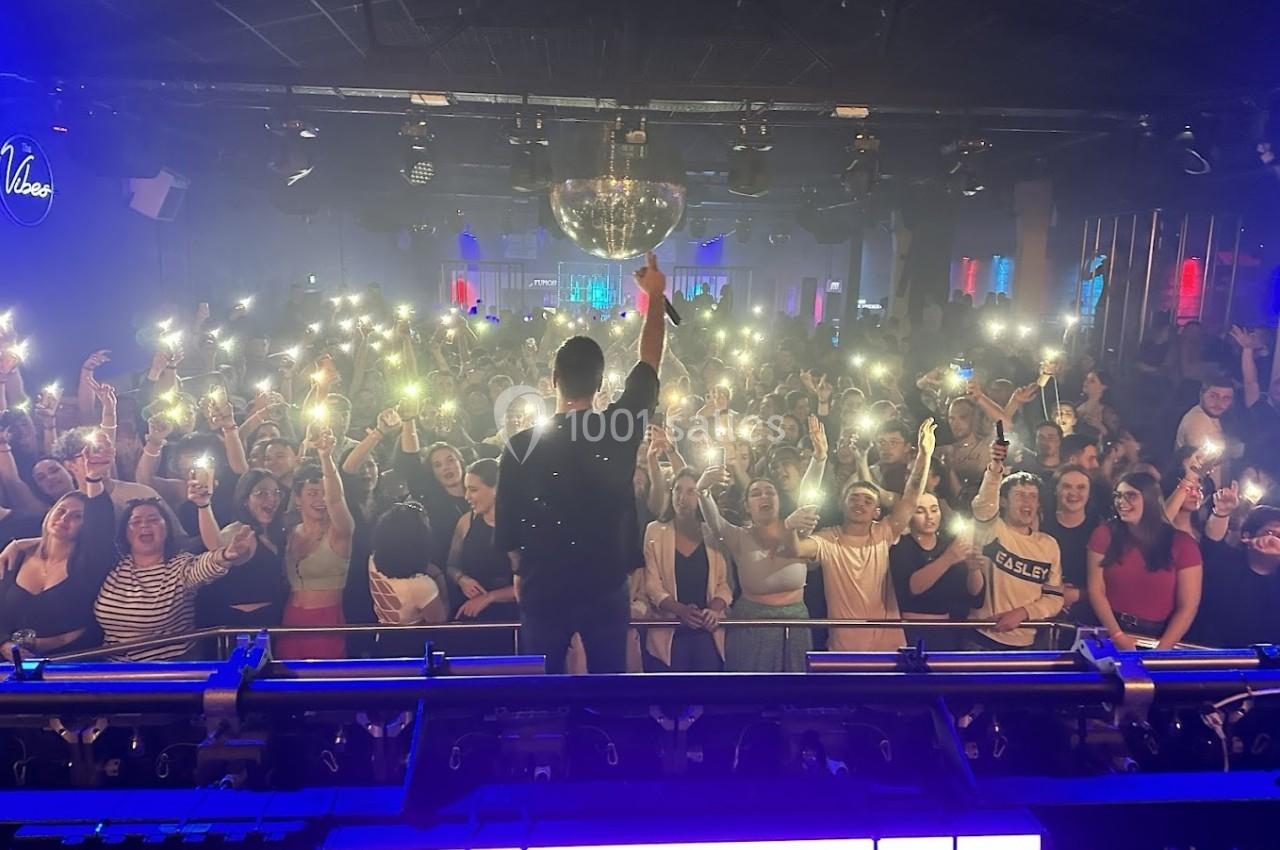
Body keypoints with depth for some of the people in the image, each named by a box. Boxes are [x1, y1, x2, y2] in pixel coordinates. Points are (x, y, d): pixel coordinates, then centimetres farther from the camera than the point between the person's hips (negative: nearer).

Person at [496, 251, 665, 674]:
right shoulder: (619, 428, -11)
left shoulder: (522, 446, -11)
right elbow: (650, 361, 3)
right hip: (606, 588, 0)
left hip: (543, 589, 0)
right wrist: (655, 295, 13)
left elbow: (507, 527, -3)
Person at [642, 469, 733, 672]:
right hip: (669, 630, -1)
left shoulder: (713, 533, 8)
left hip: (708, 630, 1)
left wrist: (715, 609, -15)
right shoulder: (655, 531, 4)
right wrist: (680, 610, -18)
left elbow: (724, 582, 6)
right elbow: (652, 584, -3)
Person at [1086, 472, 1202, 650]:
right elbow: (1096, 590, -1)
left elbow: (1188, 607, -1)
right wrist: (1118, 637, -11)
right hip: (1108, 633, 0)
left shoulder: (1181, 543, 2)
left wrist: (1161, 650, -10)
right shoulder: (1105, 534, 3)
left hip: (1157, 637, 0)